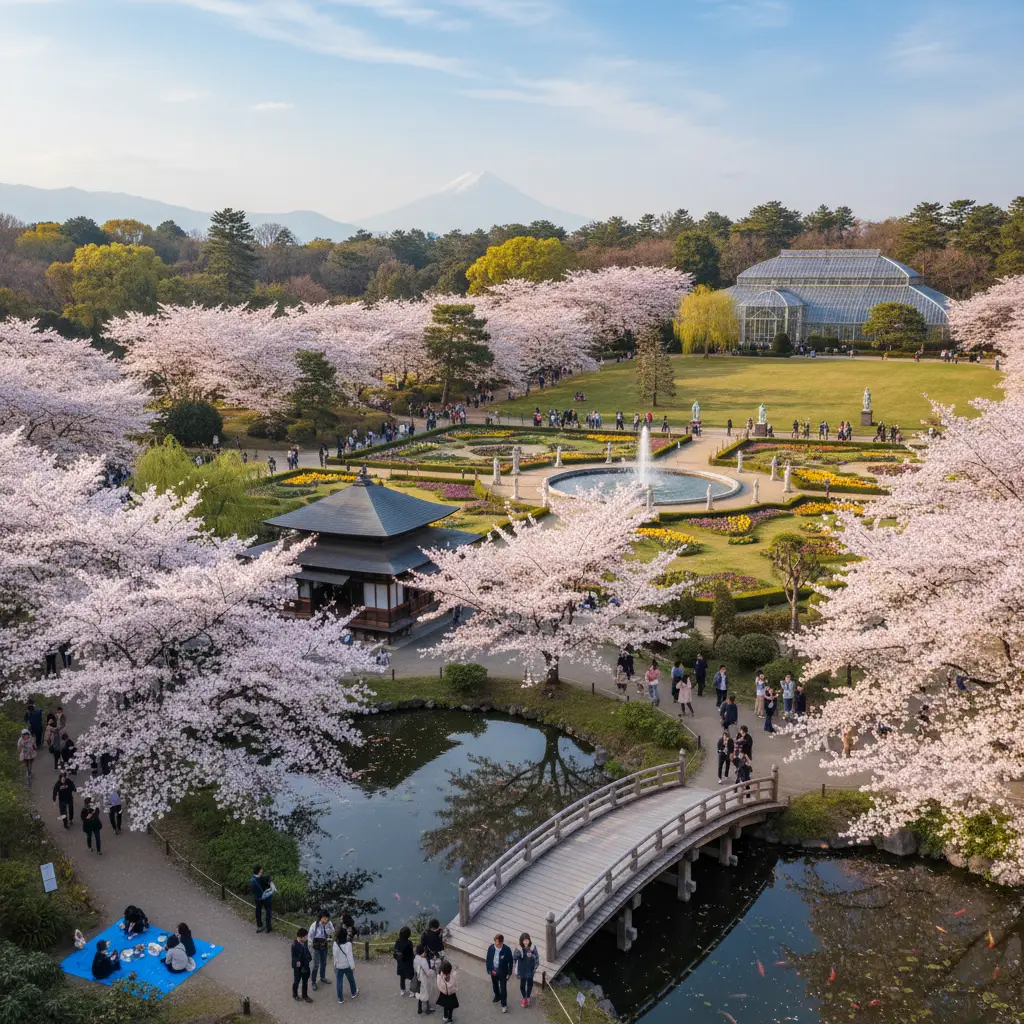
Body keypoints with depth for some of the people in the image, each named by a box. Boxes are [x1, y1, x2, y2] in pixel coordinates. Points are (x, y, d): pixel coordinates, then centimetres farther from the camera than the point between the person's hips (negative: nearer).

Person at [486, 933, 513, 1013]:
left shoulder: (507, 949, -25)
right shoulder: (491, 948, -18)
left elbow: (510, 962, -13)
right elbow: (488, 959, -3)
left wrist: (509, 973, -8)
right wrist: (489, 970, 2)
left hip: (503, 972, -4)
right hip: (493, 971, 4)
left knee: (503, 988, 4)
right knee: (495, 985, 26)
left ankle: (504, 1004, 23)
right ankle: (497, 996, 53)